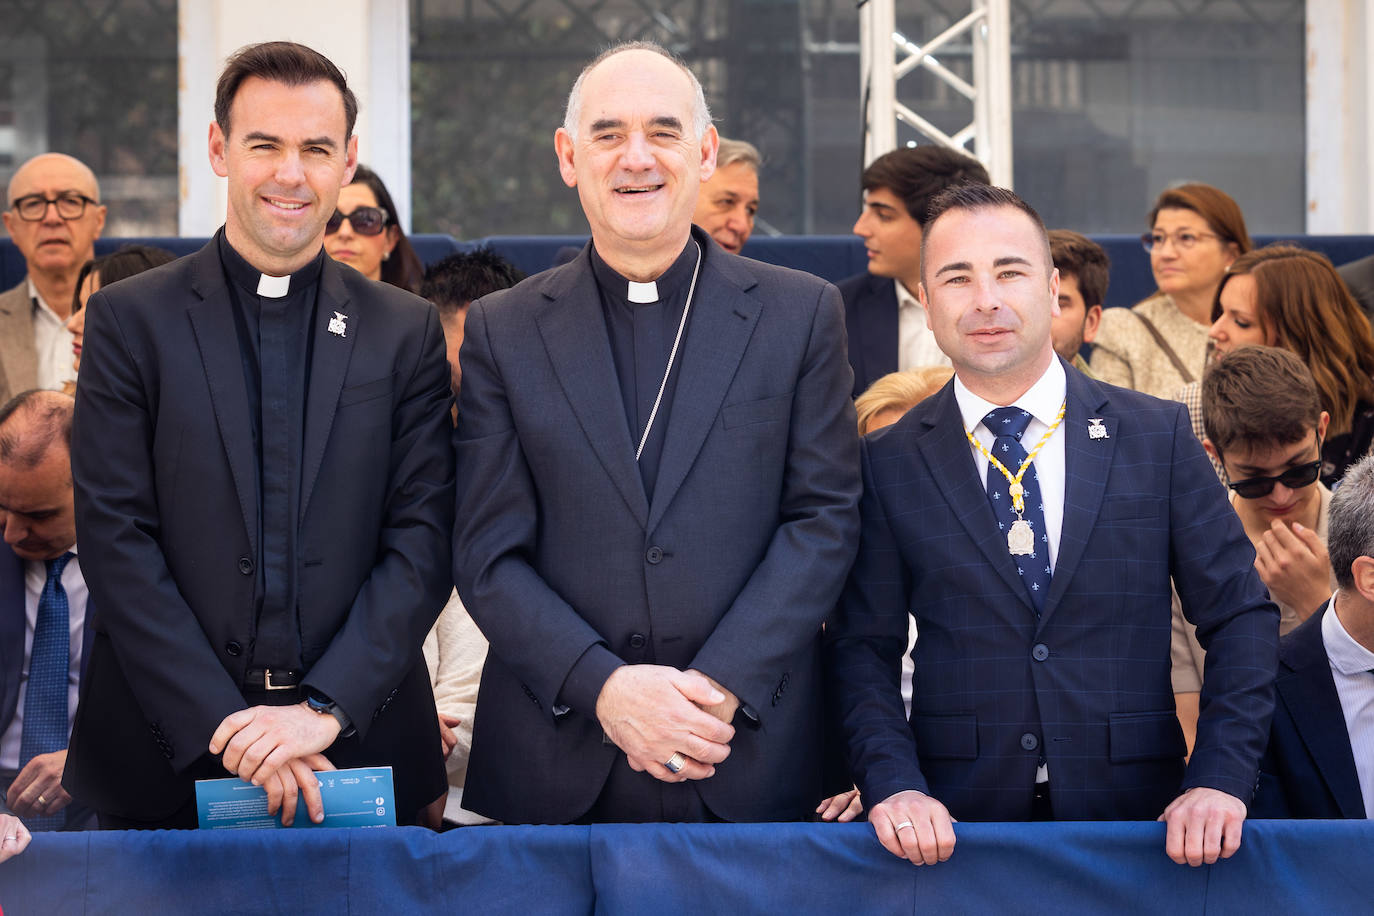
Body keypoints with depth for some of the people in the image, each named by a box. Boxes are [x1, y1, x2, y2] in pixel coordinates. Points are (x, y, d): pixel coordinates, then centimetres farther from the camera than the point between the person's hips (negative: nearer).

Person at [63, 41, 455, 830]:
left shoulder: (408, 333, 7)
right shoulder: (130, 320, 2)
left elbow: (424, 538, 0)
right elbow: (116, 538, -4)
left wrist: (324, 711, -13)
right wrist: (221, 727, -14)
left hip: (361, 749, 1)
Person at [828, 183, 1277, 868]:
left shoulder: (1158, 436, 4)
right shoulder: (888, 464, 4)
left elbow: (1240, 618, 5)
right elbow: (864, 648, 4)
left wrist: (1220, 782, -8)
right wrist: (894, 785, -13)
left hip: (1135, 818, 0)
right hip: (955, 825, 0)